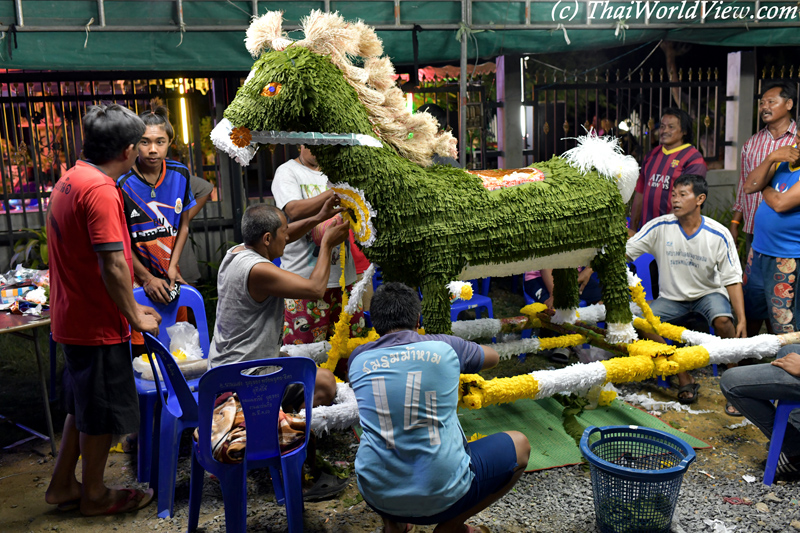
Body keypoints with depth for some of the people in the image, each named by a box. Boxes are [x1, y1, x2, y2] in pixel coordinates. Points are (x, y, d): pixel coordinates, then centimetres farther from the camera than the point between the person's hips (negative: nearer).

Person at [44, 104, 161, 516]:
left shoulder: (69, 180, 9)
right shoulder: (101, 190, -22)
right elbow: (112, 267, -25)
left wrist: (129, 306, 20)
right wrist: (136, 317, -13)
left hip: (72, 317, 9)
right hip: (98, 325, -9)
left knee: (83, 406, 22)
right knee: (102, 414, 8)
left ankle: (62, 485, 34)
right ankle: (94, 496, 24)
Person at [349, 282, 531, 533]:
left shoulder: (359, 359, 3)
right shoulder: (444, 348, -1)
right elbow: (493, 356, 21)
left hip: (377, 496, 4)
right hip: (443, 496, -3)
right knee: (519, 444, 19)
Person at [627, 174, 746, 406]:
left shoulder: (719, 235, -12)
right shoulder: (660, 227, -11)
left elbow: (732, 280, -8)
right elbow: (624, 251, -11)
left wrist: (742, 319, -18)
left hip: (709, 293, -1)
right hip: (672, 297, 2)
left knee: (723, 320, -34)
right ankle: (684, 380, -9)